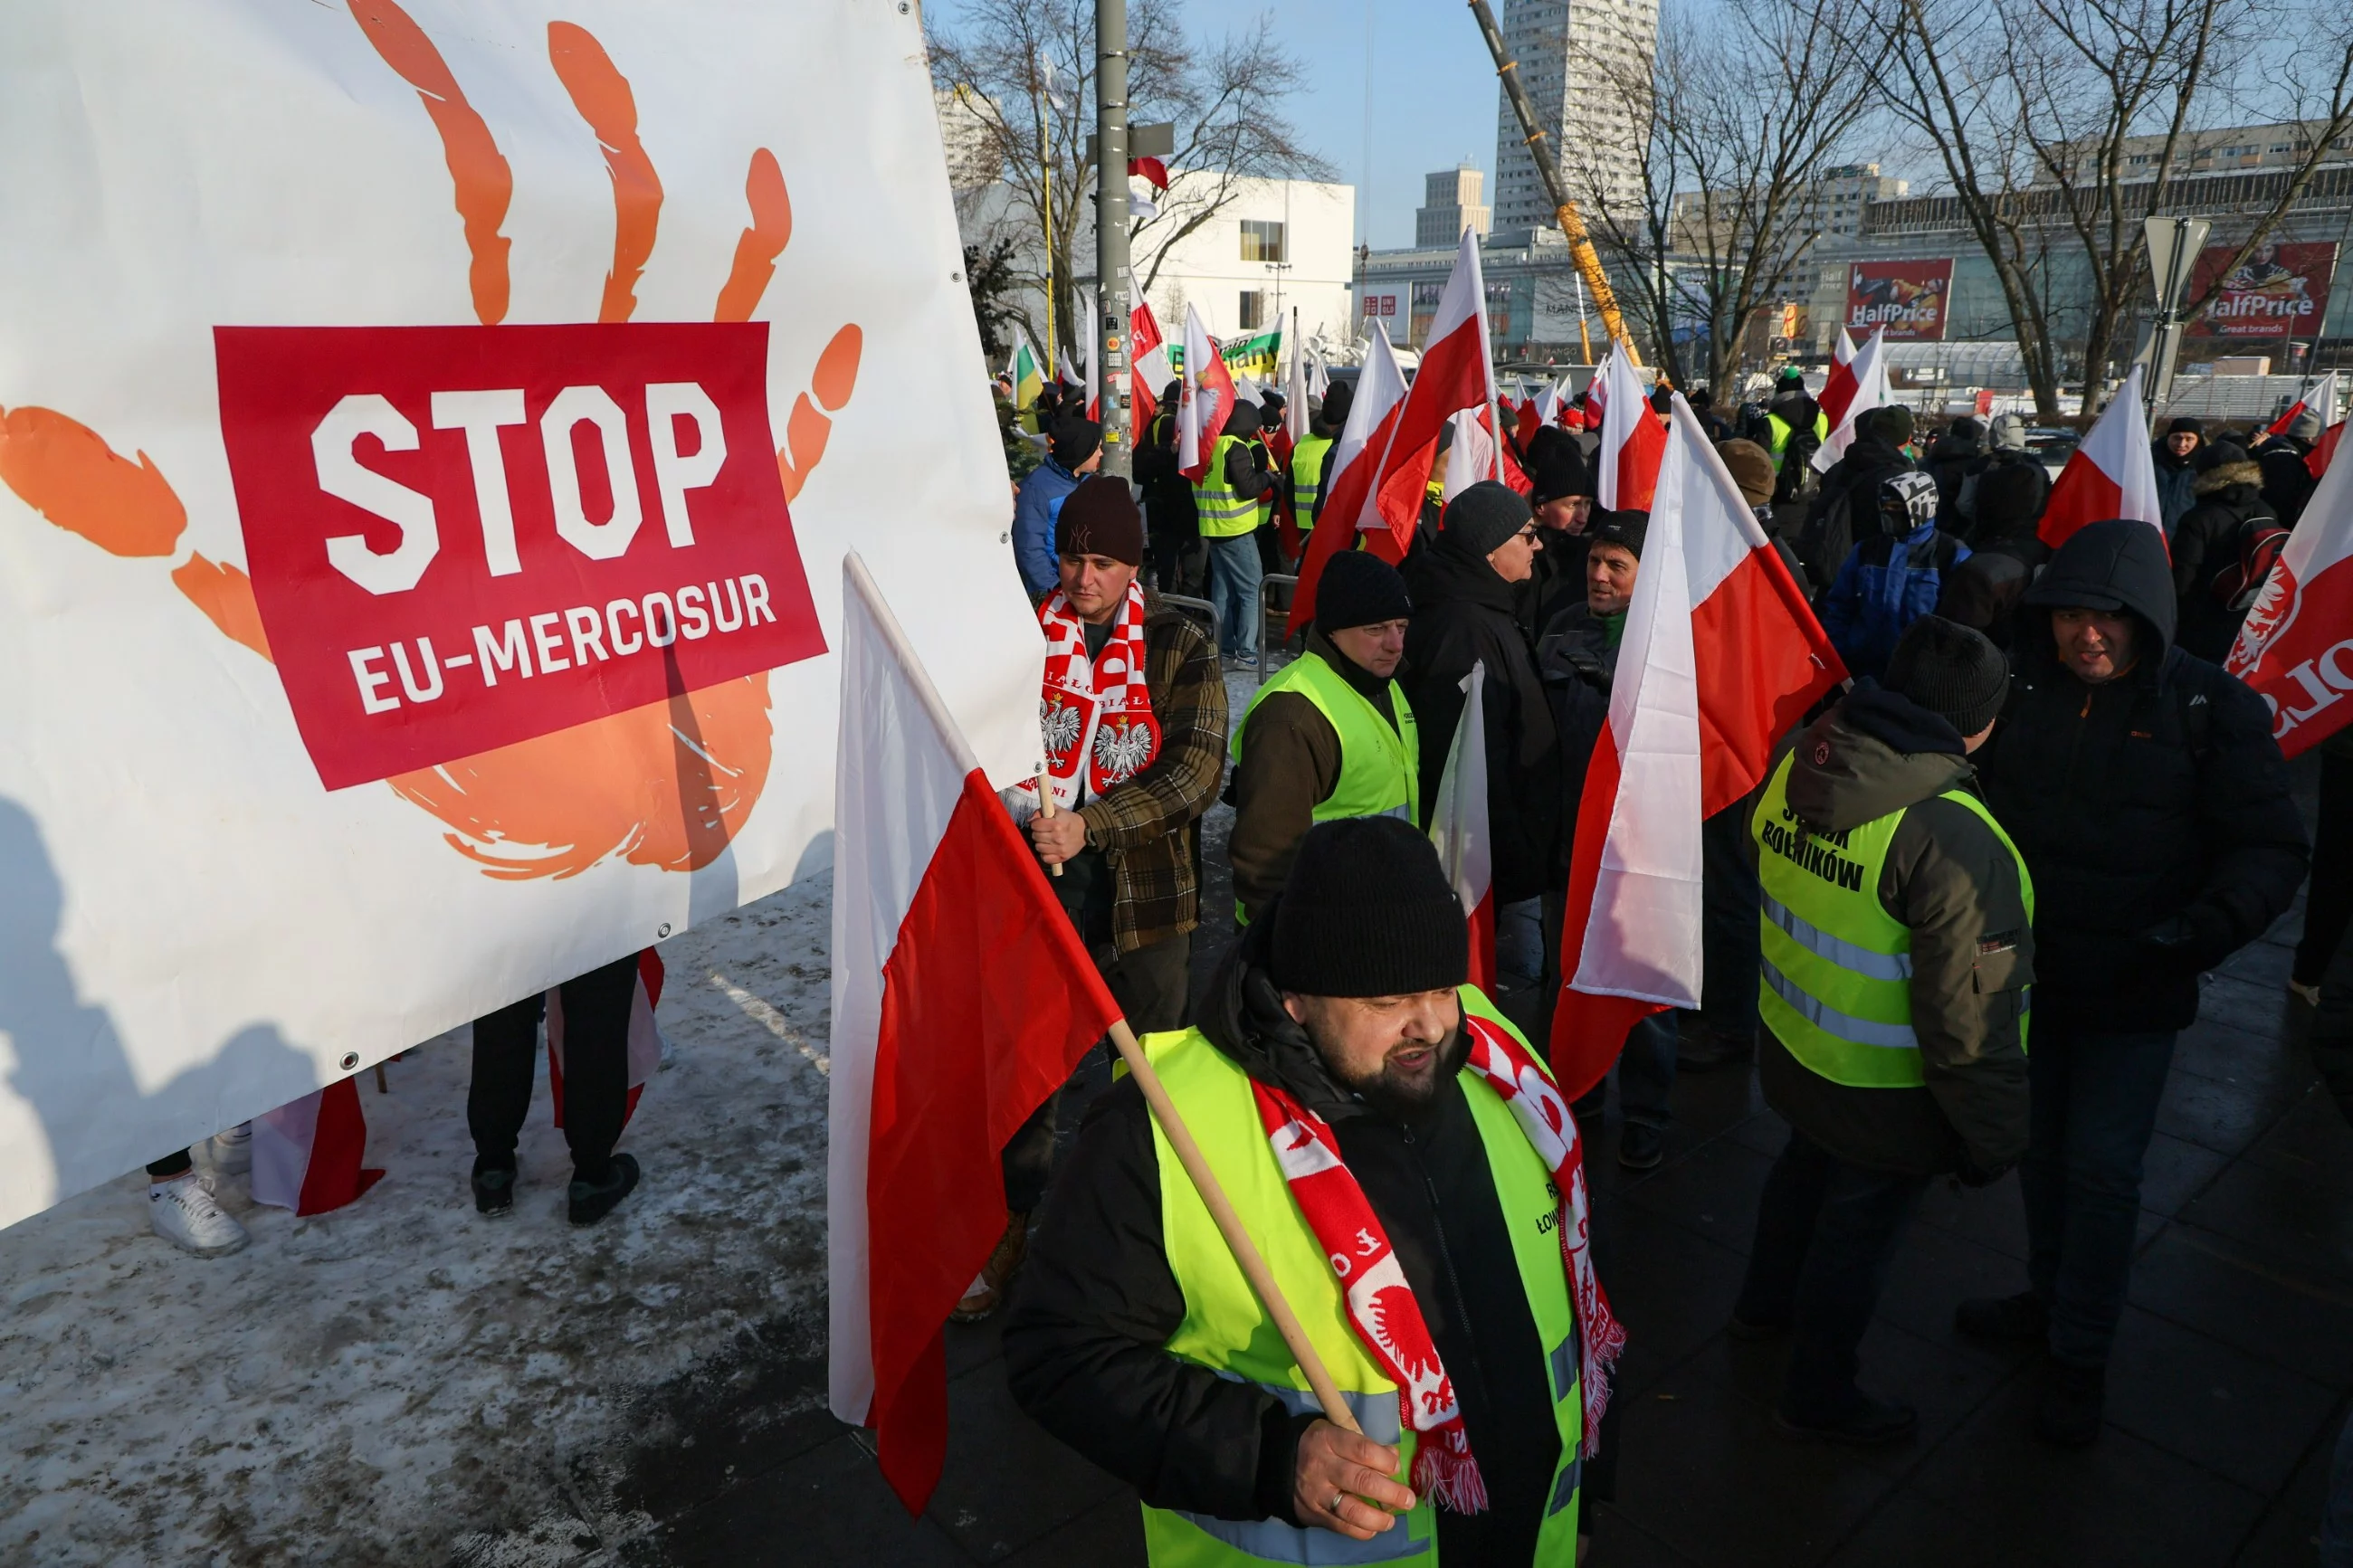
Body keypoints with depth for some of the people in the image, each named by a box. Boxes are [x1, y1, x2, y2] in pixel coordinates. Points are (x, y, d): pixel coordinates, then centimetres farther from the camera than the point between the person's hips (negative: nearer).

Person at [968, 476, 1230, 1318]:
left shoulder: (1179, 645, -5)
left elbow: (1196, 768, -14)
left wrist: (1091, 824, -24)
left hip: (1142, 894, -1)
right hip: (1035, 891, 2)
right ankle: (1012, 1226, 30)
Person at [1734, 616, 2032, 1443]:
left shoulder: (1795, 766, -10)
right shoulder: (1952, 837, -32)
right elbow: (1966, 1016, -26)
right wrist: (1991, 1134, -11)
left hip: (1791, 1047, 7)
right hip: (1885, 1091, -7)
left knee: (1807, 1168, 31)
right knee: (1859, 1228, 15)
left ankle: (1765, 1304, 55)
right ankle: (1819, 1393, 37)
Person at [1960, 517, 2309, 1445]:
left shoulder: (2214, 710, -14)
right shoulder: (2019, 687, -6)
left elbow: (2269, 848, -11)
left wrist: (2215, 922, -31)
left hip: (2133, 993, -3)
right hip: (2025, 972, 4)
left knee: (2102, 1168, 4)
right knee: (2040, 1148, 19)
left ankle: (2081, 1358, 23)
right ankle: (2049, 1298, 42)